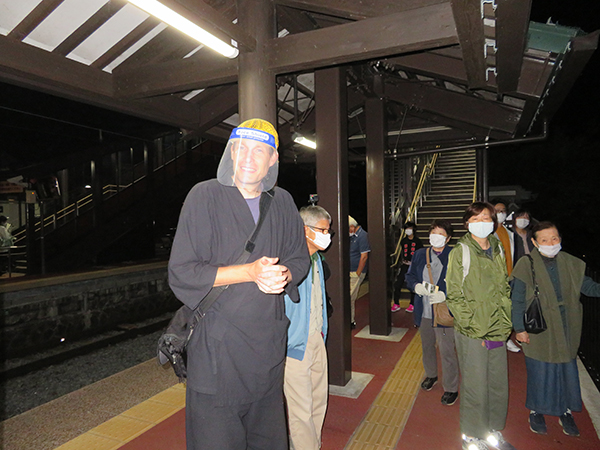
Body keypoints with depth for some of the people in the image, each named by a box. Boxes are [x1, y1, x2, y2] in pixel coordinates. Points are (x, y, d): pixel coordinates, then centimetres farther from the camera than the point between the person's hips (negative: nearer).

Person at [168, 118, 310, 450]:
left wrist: (283, 276, -9)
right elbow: (181, 273, -12)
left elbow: (299, 258, 15)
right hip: (216, 345, -4)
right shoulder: (205, 196, -8)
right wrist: (250, 272, -20)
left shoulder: (283, 203, 6)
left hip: (268, 344, 5)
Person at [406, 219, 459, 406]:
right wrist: (416, 286, -11)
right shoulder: (420, 254, 5)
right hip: (424, 311, 5)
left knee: (447, 352, 3)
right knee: (427, 347, 22)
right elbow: (410, 276, 10)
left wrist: (445, 295, -25)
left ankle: (451, 388, 22)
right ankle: (431, 375, 45)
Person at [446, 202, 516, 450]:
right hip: (472, 332, -6)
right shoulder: (461, 252, -9)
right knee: (475, 387, 5)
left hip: (498, 331, 6)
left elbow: (504, 288, 16)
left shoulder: (497, 250, 9)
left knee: (499, 385, 16)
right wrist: (473, 326, -14)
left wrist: (506, 322, 8)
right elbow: (454, 296, -10)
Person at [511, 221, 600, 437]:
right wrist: (520, 328, -9)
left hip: (566, 331, 4)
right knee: (540, 372, 9)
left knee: (567, 370, 14)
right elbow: (517, 300, -10)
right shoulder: (526, 265, -14)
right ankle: (537, 411, 32)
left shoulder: (570, 263, -1)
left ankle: (565, 411, 37)